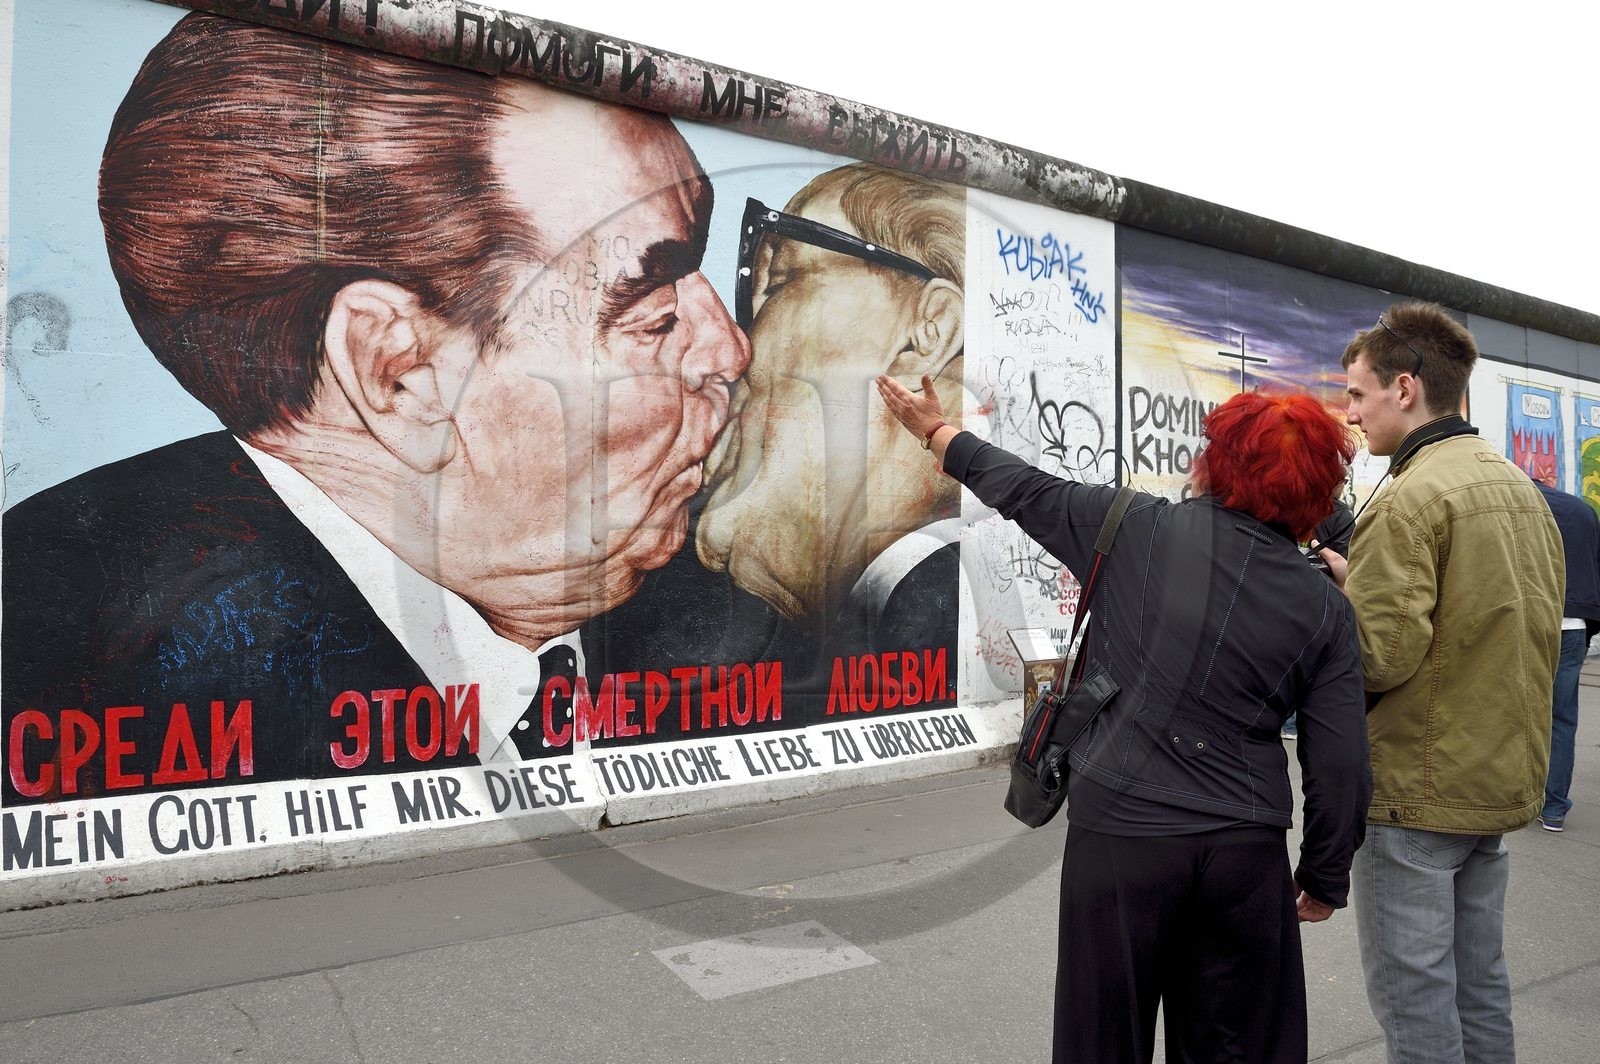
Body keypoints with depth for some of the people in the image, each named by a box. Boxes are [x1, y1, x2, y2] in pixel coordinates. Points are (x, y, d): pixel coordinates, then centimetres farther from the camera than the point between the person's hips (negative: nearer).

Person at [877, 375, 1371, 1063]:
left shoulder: (1139, 530, -7)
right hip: (1246, 851, 2)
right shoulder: (1326, 608, 0)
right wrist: (1325, 878, 16)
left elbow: (1025, 491, 6)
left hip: (1120, 832, -2)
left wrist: (937, 430, 22)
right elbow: (1340, 766, 1)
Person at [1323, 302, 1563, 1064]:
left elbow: (1381, 655, -24)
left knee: (1411, 993, 3)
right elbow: (1538, 623, 15)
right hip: (1505, 777, 9)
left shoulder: (1409, 500, -18)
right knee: (1479, 979, 20)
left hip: (1418, 790, -9)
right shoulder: (1522, 489, 9)